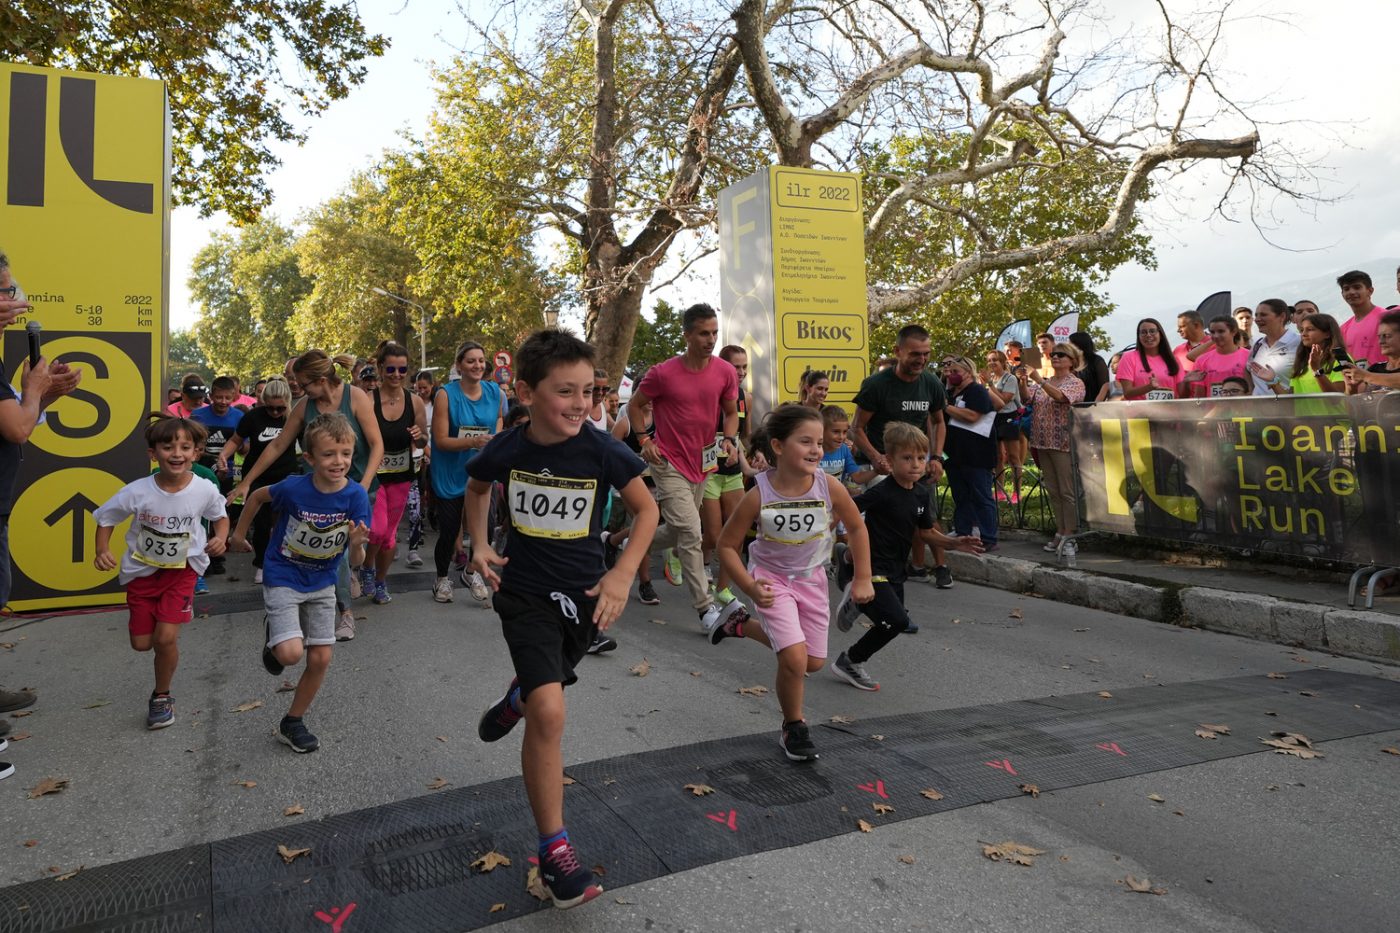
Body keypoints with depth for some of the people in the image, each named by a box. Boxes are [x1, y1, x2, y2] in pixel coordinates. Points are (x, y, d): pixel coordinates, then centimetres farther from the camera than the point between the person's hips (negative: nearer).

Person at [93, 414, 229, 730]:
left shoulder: (205, 491, -19)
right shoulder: (137, 492, -21)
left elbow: (221, 517, 2)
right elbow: (106, 519, -5)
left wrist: (220, 538, -17)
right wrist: (102, 552, -20)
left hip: (182, 570, -1)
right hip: (142, 570, 2)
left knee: (165, 638, -12)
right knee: (141, 643, 11)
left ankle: (161, 697, 15)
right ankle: (173, 620, 48)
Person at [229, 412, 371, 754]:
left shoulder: (356, 496, -19)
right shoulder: (294, 488, -23)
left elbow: (356, 563, -17)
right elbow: (258, 496, 1)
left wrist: (357, 545, -39)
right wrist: (238, 534, 9)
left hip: (322, 584, 3)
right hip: (282, 579, -3)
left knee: (320, 659, 5)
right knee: (291, 653, -19)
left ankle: (293, 724, 27)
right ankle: (273, 635, 18)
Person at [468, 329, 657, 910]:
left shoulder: (602, 451, -17)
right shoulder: (506, 450, -13)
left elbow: (646, 509, -4)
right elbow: (477, 487, 11)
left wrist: (623, 574, -12)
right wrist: (479, 545, 0)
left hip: (584, 595, 2)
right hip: (525, 593, -2)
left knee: (545, 689, 25)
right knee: (549, 714, -16)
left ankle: (515, 699, 66)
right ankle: (555, 850, -1)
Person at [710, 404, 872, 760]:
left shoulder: (830, 488, -21)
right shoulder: (759, 495, -26)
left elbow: (857, 528, -2)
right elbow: (727, 545, -13)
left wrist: (863, 579, -1)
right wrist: (750, 587, -24)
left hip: (811, 579, 4)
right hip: (771, 579, -4)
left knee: (814, 663, 14)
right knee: (795, 658, -18)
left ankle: (746, 626, 36)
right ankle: (794, 727, 11)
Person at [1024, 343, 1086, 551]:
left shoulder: (1075, 383, -3)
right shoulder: (1045, 382, 16)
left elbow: (1059, 396, -23)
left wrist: (1038, 379, -31)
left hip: (1063, 444, -6)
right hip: (1043, 442, 7)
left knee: (1068, 492, -3)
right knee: (1053, 491, 10)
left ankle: (1070, 534, 2)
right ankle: (1060, 531, 17)